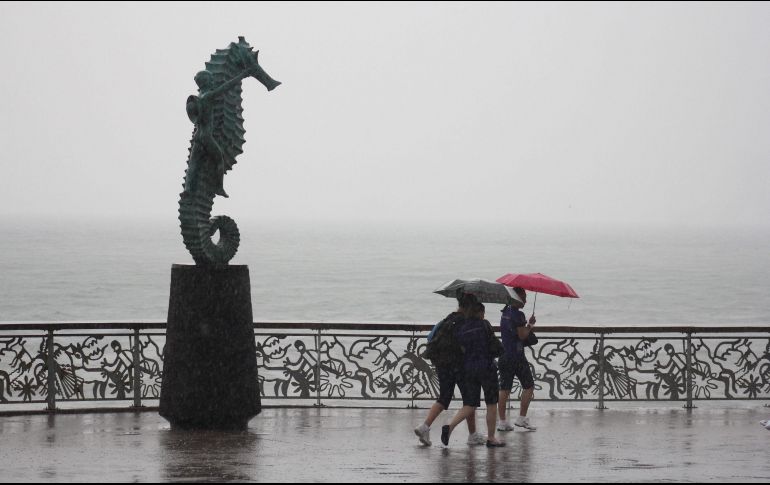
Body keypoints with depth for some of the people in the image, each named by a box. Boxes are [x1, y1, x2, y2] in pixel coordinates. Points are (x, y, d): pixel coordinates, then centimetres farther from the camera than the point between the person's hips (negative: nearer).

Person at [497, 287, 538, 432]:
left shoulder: (505, 313, 12)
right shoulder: (518, 314, -14)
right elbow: (522, 335, -16)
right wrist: (530, 325, -2)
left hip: (504, 356, 8)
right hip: (517, 356, -8)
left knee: (504, 388, 6)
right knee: (529, 386, 5)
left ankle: (502, 421, 3)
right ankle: (522, 418, 2)